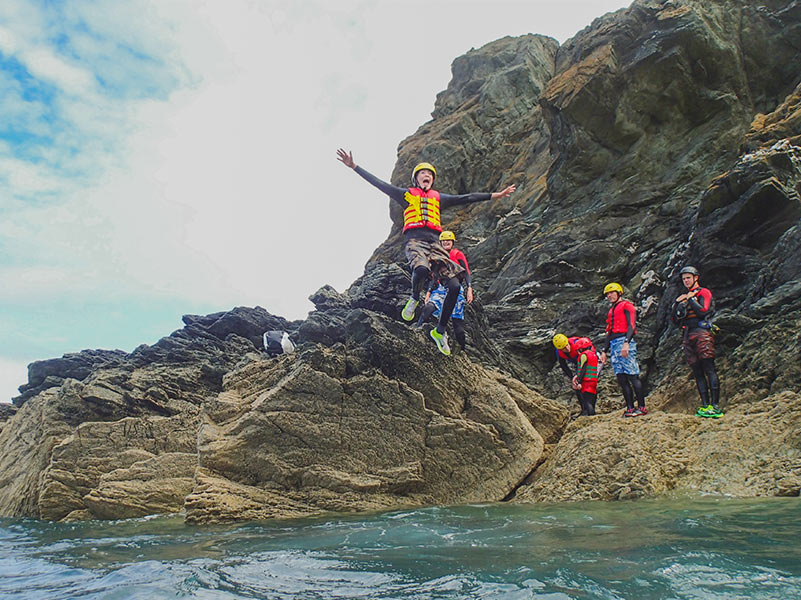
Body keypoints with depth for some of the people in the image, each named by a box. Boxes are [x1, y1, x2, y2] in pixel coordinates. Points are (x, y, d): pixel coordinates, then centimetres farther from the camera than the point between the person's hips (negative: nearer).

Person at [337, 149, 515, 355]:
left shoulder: (438, 197, 26)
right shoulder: (406, 194, 17)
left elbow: (465, 198, 25)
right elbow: (379, 183, 12)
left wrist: (494, 195, 22)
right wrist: (355, 167, 4)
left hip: (434, 243, 4)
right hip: (414, 241, -4)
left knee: (454, 286, -12)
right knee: (421, 270, -39)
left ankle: (440, 330, 4)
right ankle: (414, 299, -3)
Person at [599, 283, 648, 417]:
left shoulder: (626, 306, 3)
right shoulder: (611, 311, 27)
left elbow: (631, 325, -10)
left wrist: (626, 343, -22)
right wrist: (604, 351, 21)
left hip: (624, 341, -8)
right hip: (614, 345, 8)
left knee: (632, 375, -11)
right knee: (621, 378, 1)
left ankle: (642, 407, -10)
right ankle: (630, 408, 2)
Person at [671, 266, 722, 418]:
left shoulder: (703, 292, 5)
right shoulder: (684, 296, 24)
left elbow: (703, 311, -13)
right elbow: (675, 320, 18)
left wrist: (690, 299, -5)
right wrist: (677, 303, 7)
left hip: (701, 332, -7)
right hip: (688, 335, 7)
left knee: (709, 369, -12)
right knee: (697, 372, 3)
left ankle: (715, 406, -15)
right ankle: (705, 406, 3)